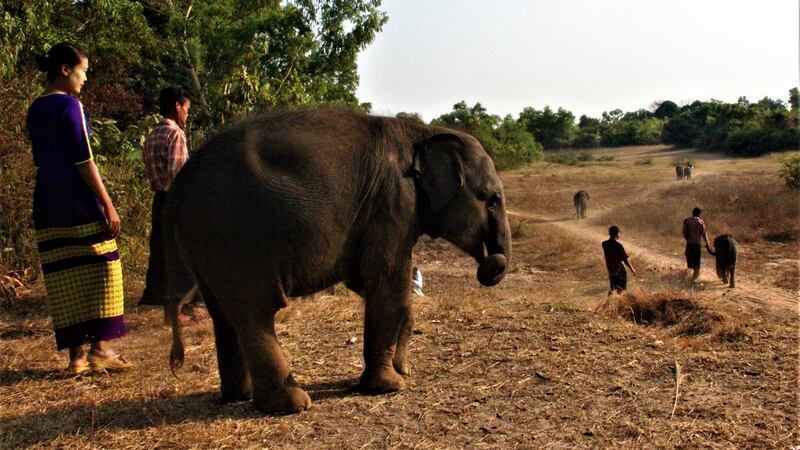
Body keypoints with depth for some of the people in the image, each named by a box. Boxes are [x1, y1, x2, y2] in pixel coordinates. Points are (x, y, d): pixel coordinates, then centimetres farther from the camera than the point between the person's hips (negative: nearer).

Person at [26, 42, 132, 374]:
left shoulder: (35, 110, 15)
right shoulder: (69, 105, -8)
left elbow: (41, 160, 18)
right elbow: (83, 160, -13)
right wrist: (108, 205, -12)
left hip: (46, 200, 8)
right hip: (77, 197, -8)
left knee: (64, 278, 7)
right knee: (100, 269, 0)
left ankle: (76, 354, 11)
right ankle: (100, 347, 0)